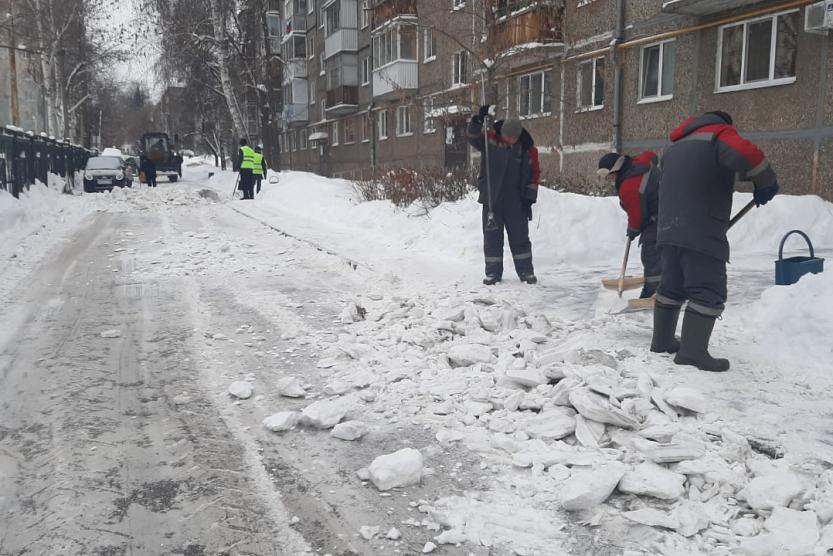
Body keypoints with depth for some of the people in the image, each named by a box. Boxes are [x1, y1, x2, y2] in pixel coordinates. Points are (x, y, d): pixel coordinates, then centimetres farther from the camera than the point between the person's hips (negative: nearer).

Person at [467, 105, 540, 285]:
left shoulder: (527, 147, -3)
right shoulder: (490, 138, -4)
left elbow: (534, 172, 2)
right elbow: (473, 136, -19)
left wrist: (530, 197, -2)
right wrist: (478, 119, -36)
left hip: (516, 202, 0)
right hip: (491, 199, 0)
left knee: (520, 237, 6)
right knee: (492, 237, 5)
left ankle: (525, 271, 17)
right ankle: (493, 272, 15)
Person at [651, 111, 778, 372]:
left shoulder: (676, 145, 26)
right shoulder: (720, 132, 2)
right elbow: (746, 155, -19)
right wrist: (766, 184, -5)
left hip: (668, 230, 8)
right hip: (701, 233, -8)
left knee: (672, 286, 17)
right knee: (708, 291, -5)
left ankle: (662, 339, 24)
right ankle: (693, 351, -9)